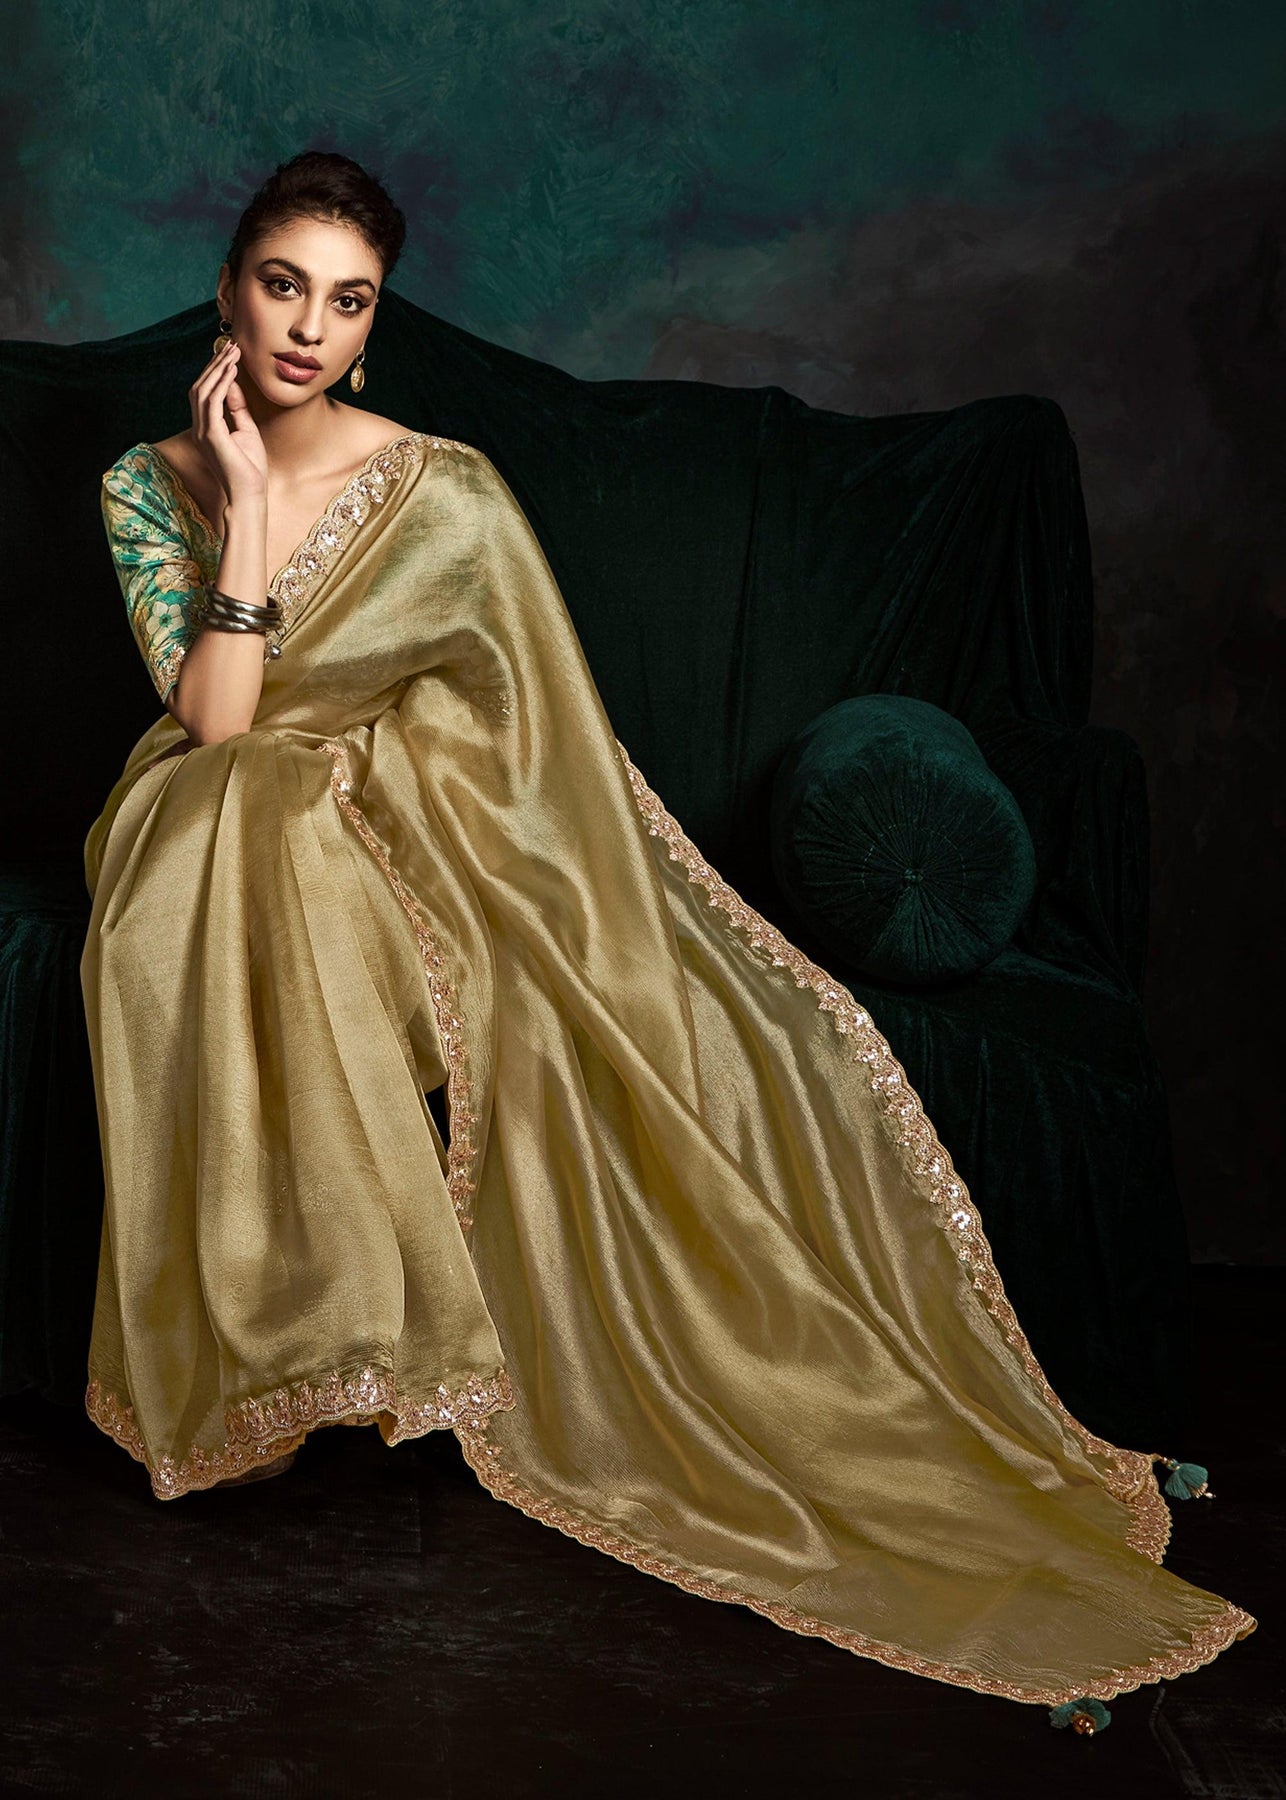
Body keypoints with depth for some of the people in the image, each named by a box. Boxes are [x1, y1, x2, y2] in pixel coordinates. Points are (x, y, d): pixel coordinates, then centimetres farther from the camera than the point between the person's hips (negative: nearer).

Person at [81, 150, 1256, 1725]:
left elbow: (530, 731, -2)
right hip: (214, 840, 1)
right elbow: (214, 722, -12)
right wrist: (249, 502, -17)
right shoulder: (148, 485, 0)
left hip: (398, 833, -1)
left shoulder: (443, 494, -5)